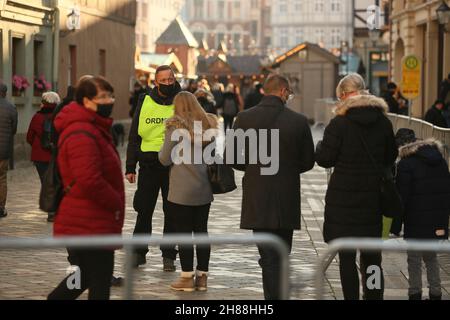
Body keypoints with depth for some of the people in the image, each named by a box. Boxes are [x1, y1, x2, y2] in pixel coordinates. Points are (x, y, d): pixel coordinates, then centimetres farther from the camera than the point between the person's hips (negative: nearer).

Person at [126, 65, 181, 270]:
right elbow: (134, 136, 10)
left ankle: (169, 256, 14)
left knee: (172, 213, 5)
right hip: (148, 164, 1)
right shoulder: (145, 102, 7)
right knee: (143, 211, 5)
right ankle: (139, 252, 17)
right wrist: (130, 167, 4)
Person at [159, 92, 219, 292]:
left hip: (182, 190, -6)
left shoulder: (176, 127, -10)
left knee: (183, 231, 2)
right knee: (201, 230, 11)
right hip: (205, 188, 6)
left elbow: (165, 159, -7)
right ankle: (202, 277, 15)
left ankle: (187, 278, 5)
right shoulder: (210, 124, 8)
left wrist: (162, 152, 12)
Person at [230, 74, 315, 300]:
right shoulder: (298, 121, -7)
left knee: (268, 258, 1)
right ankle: (279, 293, 24)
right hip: (287, 203, 1)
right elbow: (308, 162, 1)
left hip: (257, 201, 0)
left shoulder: (244, 119, -6)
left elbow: (231, 158, -3)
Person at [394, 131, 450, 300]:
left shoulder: (406, 165, -8)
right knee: (431, 257, 20)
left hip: (417, 223, -6)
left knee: (414, 259, 7)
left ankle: (415, 294, 9)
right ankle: (436, 294, 19)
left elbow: (401, 196, -12)